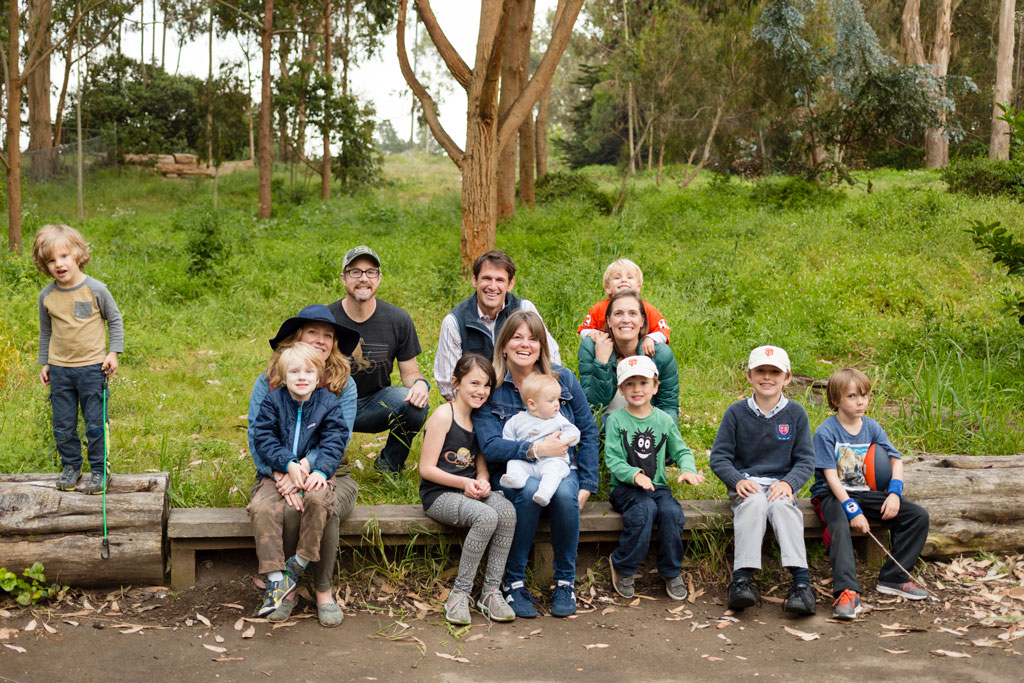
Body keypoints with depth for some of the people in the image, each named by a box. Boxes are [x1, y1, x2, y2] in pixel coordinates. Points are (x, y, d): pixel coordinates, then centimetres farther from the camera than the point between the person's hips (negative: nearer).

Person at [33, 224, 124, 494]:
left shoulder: (95, 290, -8)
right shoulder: (47, 296, 0)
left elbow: (115, 320, 4)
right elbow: (46, 331, 14)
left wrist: (113, 352, -4)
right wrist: (44, 363, 15)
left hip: (92, 367, -3)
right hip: (59, 369, 3)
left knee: (95, 423, 1)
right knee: (63, 424, 8)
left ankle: (99, 469, 14)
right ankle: (70, 466, 26)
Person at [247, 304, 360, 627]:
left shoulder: (344, 385, 5)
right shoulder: (267, 383, 6)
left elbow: (339, 436, -6)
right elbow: (256, 435, -3)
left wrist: (304, 466, -23)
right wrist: (279, 474, -21)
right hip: (278, 473, 1)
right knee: (264, 507, -34)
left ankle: (323, 590, -14)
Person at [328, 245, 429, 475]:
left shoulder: (398, 320, -5)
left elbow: (410, 372, 2)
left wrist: (420, 384, -23)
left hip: (375, 404, 1)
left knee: (414, 403, -29)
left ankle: (389, 464, 1)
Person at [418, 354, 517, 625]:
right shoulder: (443, 415, -8)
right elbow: (426, 469, -11)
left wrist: (482, 481, -5)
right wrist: (464, 482, -18)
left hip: (470, 491, 6)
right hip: (439, 494, -6)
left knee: (507, 511, -25)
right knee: (486, 516, -33)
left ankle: (491, 591, -17)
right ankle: (459, 593, -19)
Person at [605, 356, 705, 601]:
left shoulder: (664, 420, 10)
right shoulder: (616, 420, -1)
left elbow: (681, 450, 14)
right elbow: (612, 459, -8)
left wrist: (687, 469, -9)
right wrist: (634, 475, -26)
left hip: (657, 486, 3)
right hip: (625, 487, -3)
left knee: (672, 511, -27)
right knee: (645, 509, -34)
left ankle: (672, 572, -6)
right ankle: (622, 567, -14)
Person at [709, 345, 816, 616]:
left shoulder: (795, 413, 6)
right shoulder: (736, 412, 4)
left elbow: (806, 459, 6)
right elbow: (719, 456, 4)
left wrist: (789, 483, -14)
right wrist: (737, 480, -15)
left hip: (781, 485, 1)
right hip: (745, 484, 0)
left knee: (782, 506, -33)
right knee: (754, 502, -34)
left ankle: (801, 582, -42)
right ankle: (742, 579, -41)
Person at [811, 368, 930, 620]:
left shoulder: (872, 428, 8)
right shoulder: (826, 432, -10)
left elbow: (896, 460, 10)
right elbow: (831, 477, -16)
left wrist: (894, 493, -9)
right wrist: (853, 511, -25)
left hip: (863, 493, 6)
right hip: (832, 494, -6)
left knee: (918, 516, -7)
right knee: (839, 526, -39)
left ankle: (892, 578, -4)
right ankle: (847, 592, -47)